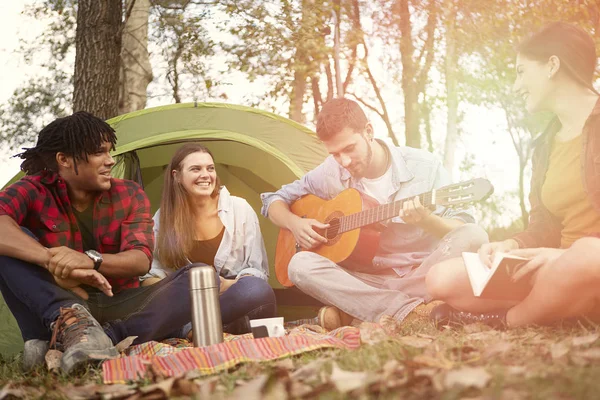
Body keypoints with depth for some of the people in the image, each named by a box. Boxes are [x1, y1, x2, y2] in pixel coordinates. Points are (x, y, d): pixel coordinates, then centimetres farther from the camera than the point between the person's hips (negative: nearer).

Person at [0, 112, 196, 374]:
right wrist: (52, 260, -41)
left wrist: (91, 260, -33)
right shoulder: (35, 191, -5)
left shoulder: (129, 195, 2)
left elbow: (141, 260, -13)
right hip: (55, 310, -2)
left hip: (117, 311, 3)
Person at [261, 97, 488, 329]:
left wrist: (425, 220, -28)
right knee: (300, 264, -25)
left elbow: (463, 228, -8)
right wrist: (294, 224, -8)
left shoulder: (424, 167, -7)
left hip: (421, 278, -1)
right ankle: (412, 311, -35)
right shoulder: (331, 173, 1)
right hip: (367, 281, 2)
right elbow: (274, 201, 14)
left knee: (473, 236, -29)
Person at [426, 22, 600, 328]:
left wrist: (573, 254, -24)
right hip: (564, 269, 6)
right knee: (442, 279, -7)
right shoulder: (546, 144, 17)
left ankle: (502, 322, -16)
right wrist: (509, 246, -6)